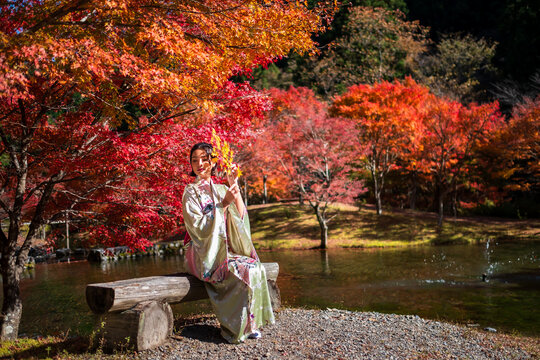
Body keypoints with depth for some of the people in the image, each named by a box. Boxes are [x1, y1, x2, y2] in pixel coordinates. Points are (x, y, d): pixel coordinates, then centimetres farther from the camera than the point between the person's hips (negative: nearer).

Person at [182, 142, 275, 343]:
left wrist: (234, 186, -3)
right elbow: (199, 227, -13)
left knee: (256, 266, -23)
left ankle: (251, 323, -13)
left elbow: (241, 217, 5)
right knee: (245, 271, -28)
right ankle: (236, 327, -13)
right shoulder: (191, 192, -2)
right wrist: (223, 204, -18)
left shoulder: (221, 189, 14)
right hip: (205, 255, -5)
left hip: (227, 249, 5)